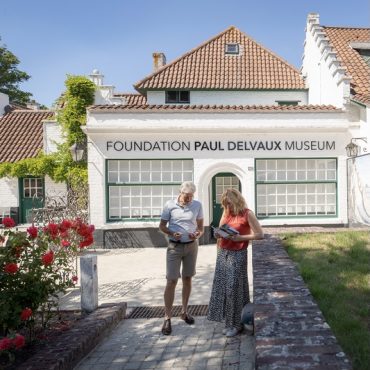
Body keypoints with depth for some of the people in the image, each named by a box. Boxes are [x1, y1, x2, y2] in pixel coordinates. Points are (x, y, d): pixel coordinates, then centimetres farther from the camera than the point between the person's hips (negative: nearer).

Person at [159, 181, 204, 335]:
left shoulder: (197, 205, -1)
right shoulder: (170, 205, -7)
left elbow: (201, 227, 7)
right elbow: (162, 226, 1)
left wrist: (198, 234, -15)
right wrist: (172, 233, -18)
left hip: (191, 246, 3)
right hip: (175, 246, -3)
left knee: (187, 279, 13)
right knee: (171, 281, -6)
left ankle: (184, 311, 29)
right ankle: (167, 318, 0)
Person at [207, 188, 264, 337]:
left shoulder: (247, 214, -9)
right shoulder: (226, 212, 9)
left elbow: (260, 234, -12)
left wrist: (239, 238, -19)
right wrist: (218, 234, -6)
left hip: (237, 255, -6)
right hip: (223, 253, 6)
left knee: (234, 288, -2)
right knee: (222, 287, 8)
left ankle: (237, 323, 12)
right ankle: (228, 322, 21)